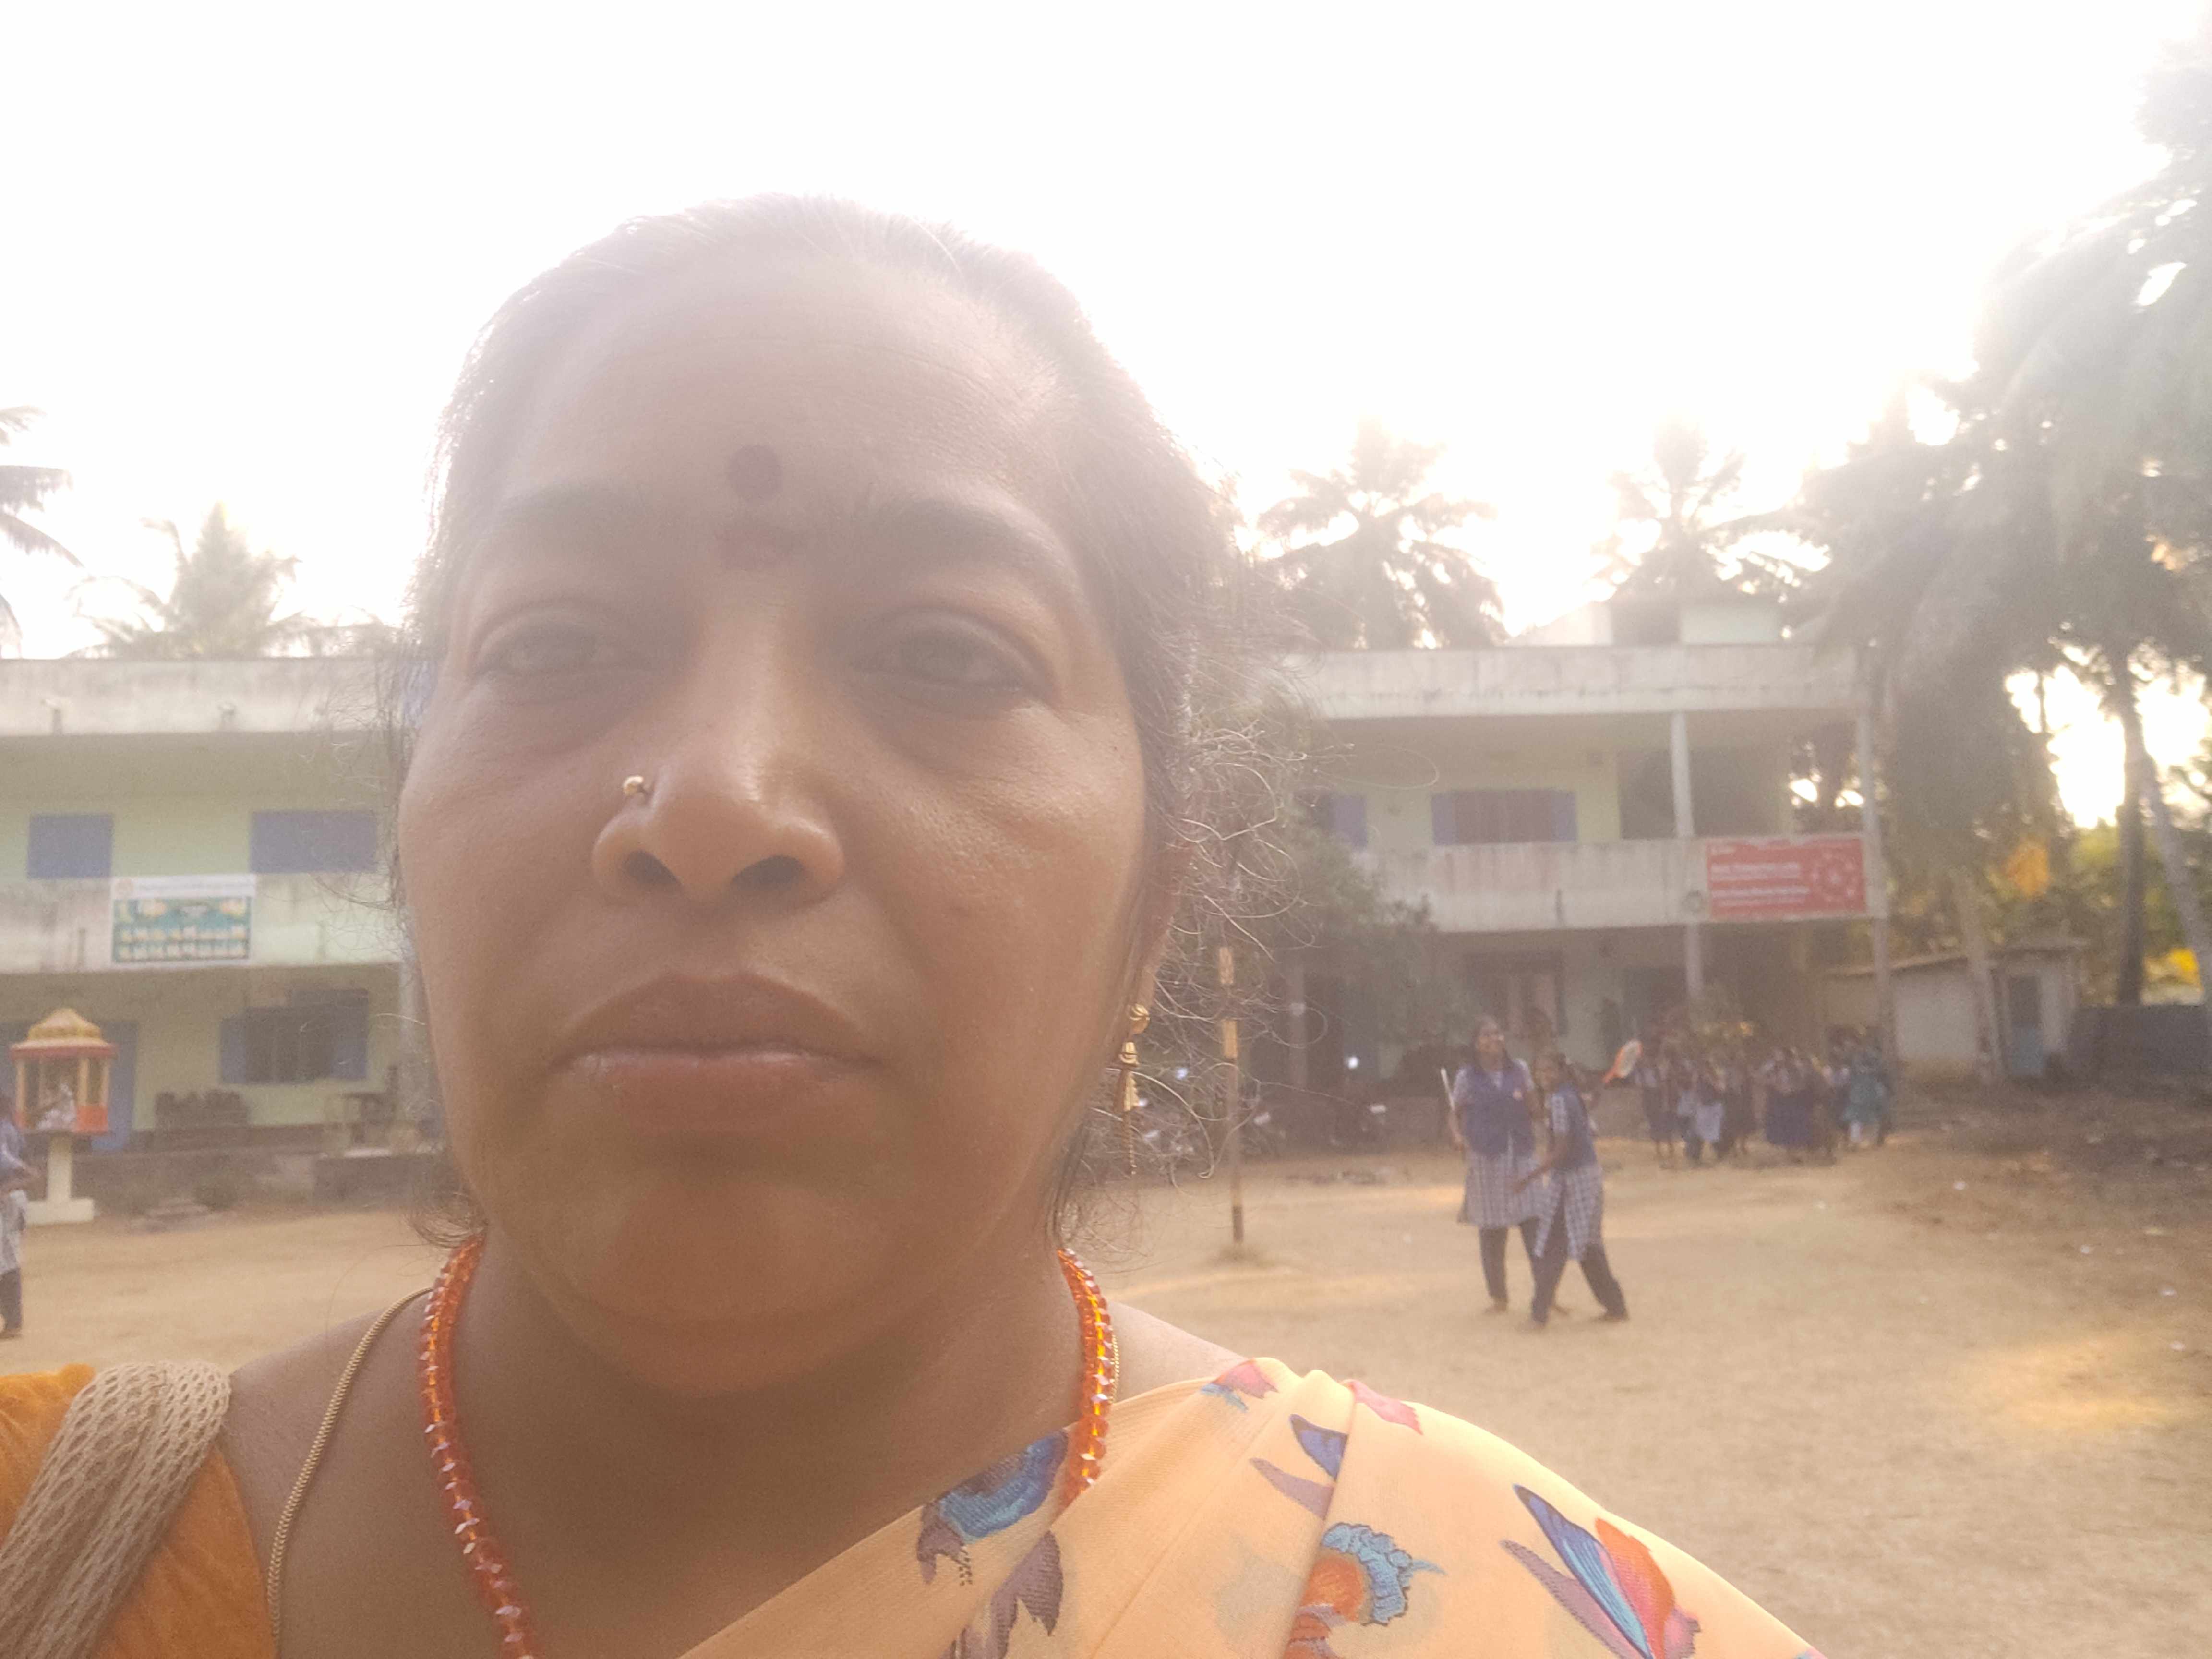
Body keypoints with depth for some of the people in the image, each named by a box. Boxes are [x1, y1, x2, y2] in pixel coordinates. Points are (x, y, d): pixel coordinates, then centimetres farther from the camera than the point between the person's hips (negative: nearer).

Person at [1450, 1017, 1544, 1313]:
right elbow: (1456, 1113, 6)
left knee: (1535, 1223, -5)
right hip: (1487, 1158, -1)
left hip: (1522, 1155, 2)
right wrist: (1457, 1135, -14)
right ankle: (1499, 1296, 20)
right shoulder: (1467, 1076, 0)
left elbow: (1534, 1110, 13)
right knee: (1492, 1232, 6)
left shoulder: (1519, 1070, 7)